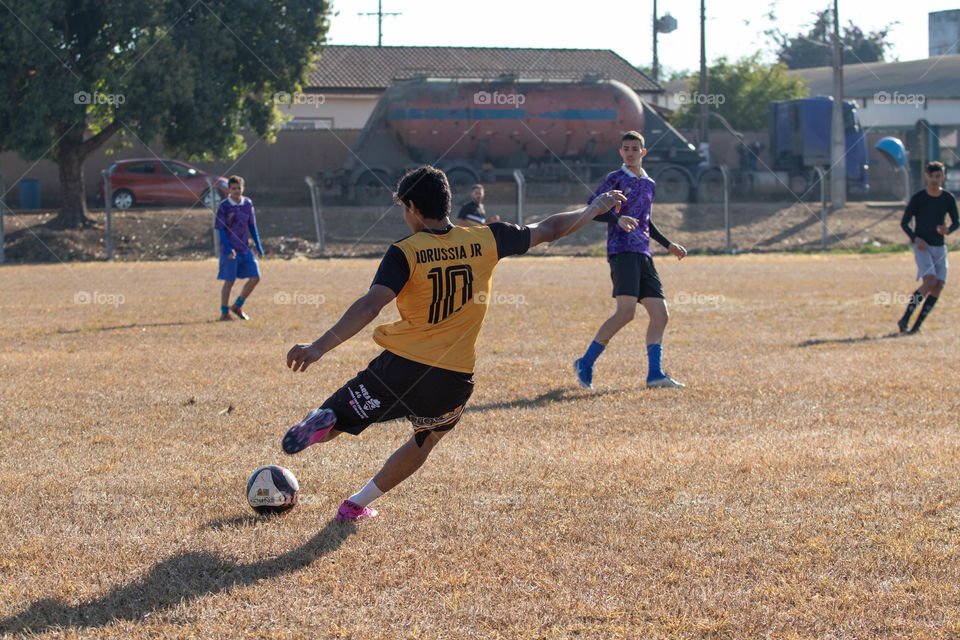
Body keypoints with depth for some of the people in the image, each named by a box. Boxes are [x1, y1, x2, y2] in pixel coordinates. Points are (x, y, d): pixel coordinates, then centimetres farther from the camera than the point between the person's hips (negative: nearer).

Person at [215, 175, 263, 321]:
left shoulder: (248, 204, 6)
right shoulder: (224, 207, -9)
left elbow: (252, 226, 13)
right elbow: (221, 230, -10)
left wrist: (258, 247, 10)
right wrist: (228, 249, -20)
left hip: (245, 248, 5)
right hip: (229, 250, -5)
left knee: (255, 277, 0)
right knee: (229, 281, -3)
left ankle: (237, 306, 15)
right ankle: (224, 312, 7)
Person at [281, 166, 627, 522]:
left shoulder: (405, 253, -8)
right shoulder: (485, 240, 2)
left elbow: (371, 305, -22)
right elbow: (547, 231, 14)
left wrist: (319, 348, -28)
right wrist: (595, 209, 30)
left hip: (400, 367, -3)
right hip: (453, 381, 3)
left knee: (334, 425, 12)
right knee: (426, 440, 31)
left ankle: (321, 424, -24)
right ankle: (357, 505, 30)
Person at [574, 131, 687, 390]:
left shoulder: (649, 184, 22)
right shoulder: (616, 179, 1)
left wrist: (668, 244, 28)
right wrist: (617, 219, -22)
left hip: (643, 255, 8)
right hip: (622, 250, -8)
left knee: (660, 314, 0)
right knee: (626, 311, -20)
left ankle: (655, 373, 1)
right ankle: (585, 364, -12)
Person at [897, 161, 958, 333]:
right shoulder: (918, 198, -7)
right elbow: (904, 223, -1)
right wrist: (915, 238, -18)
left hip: (939, 247, 5)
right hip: (922, 246, -5)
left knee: (938, 287, -5)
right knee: (929, 282, -22)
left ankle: (917, 325, 3)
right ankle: (904, 319, -15)